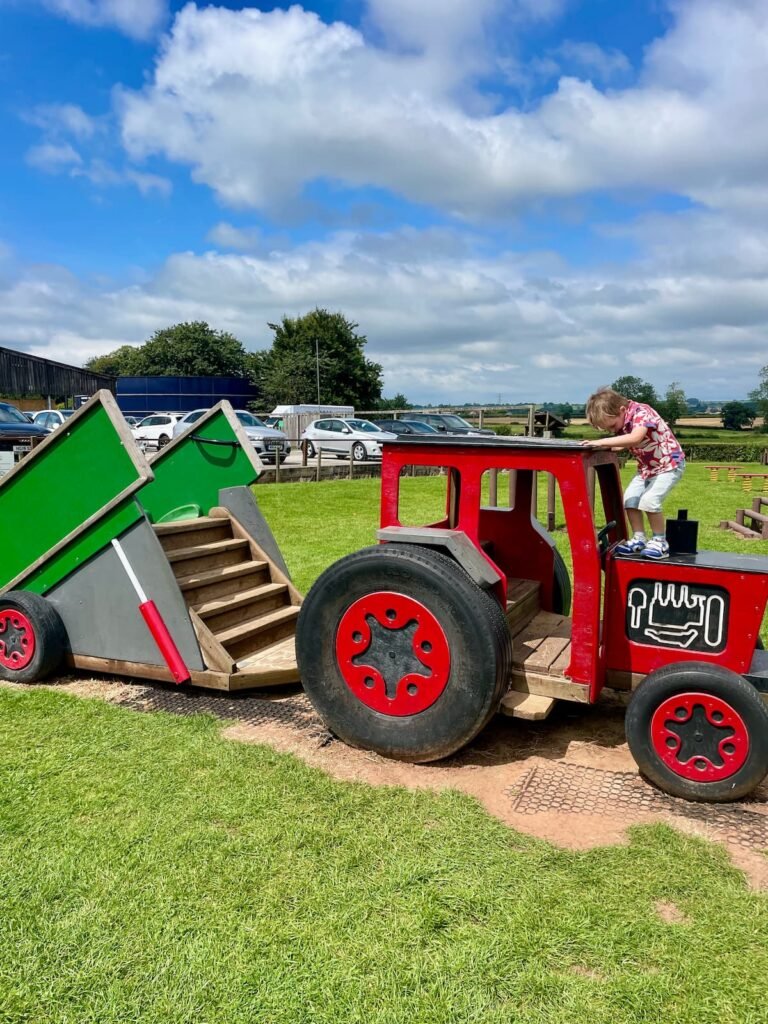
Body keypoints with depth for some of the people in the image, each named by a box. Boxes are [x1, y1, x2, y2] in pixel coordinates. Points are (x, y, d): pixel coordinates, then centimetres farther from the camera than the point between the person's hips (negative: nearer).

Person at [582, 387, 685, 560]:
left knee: (649, 500, -22)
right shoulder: (619, 420, -3)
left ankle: (659, 541, -4)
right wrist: (602, 446, -23)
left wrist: (601, 442, -49)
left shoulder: (641, 412, -28)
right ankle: (639, 539, 11)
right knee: (630, 499, -3)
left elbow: (635, 438, -46)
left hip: (670, 463, -8)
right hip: (646, 467, 8)